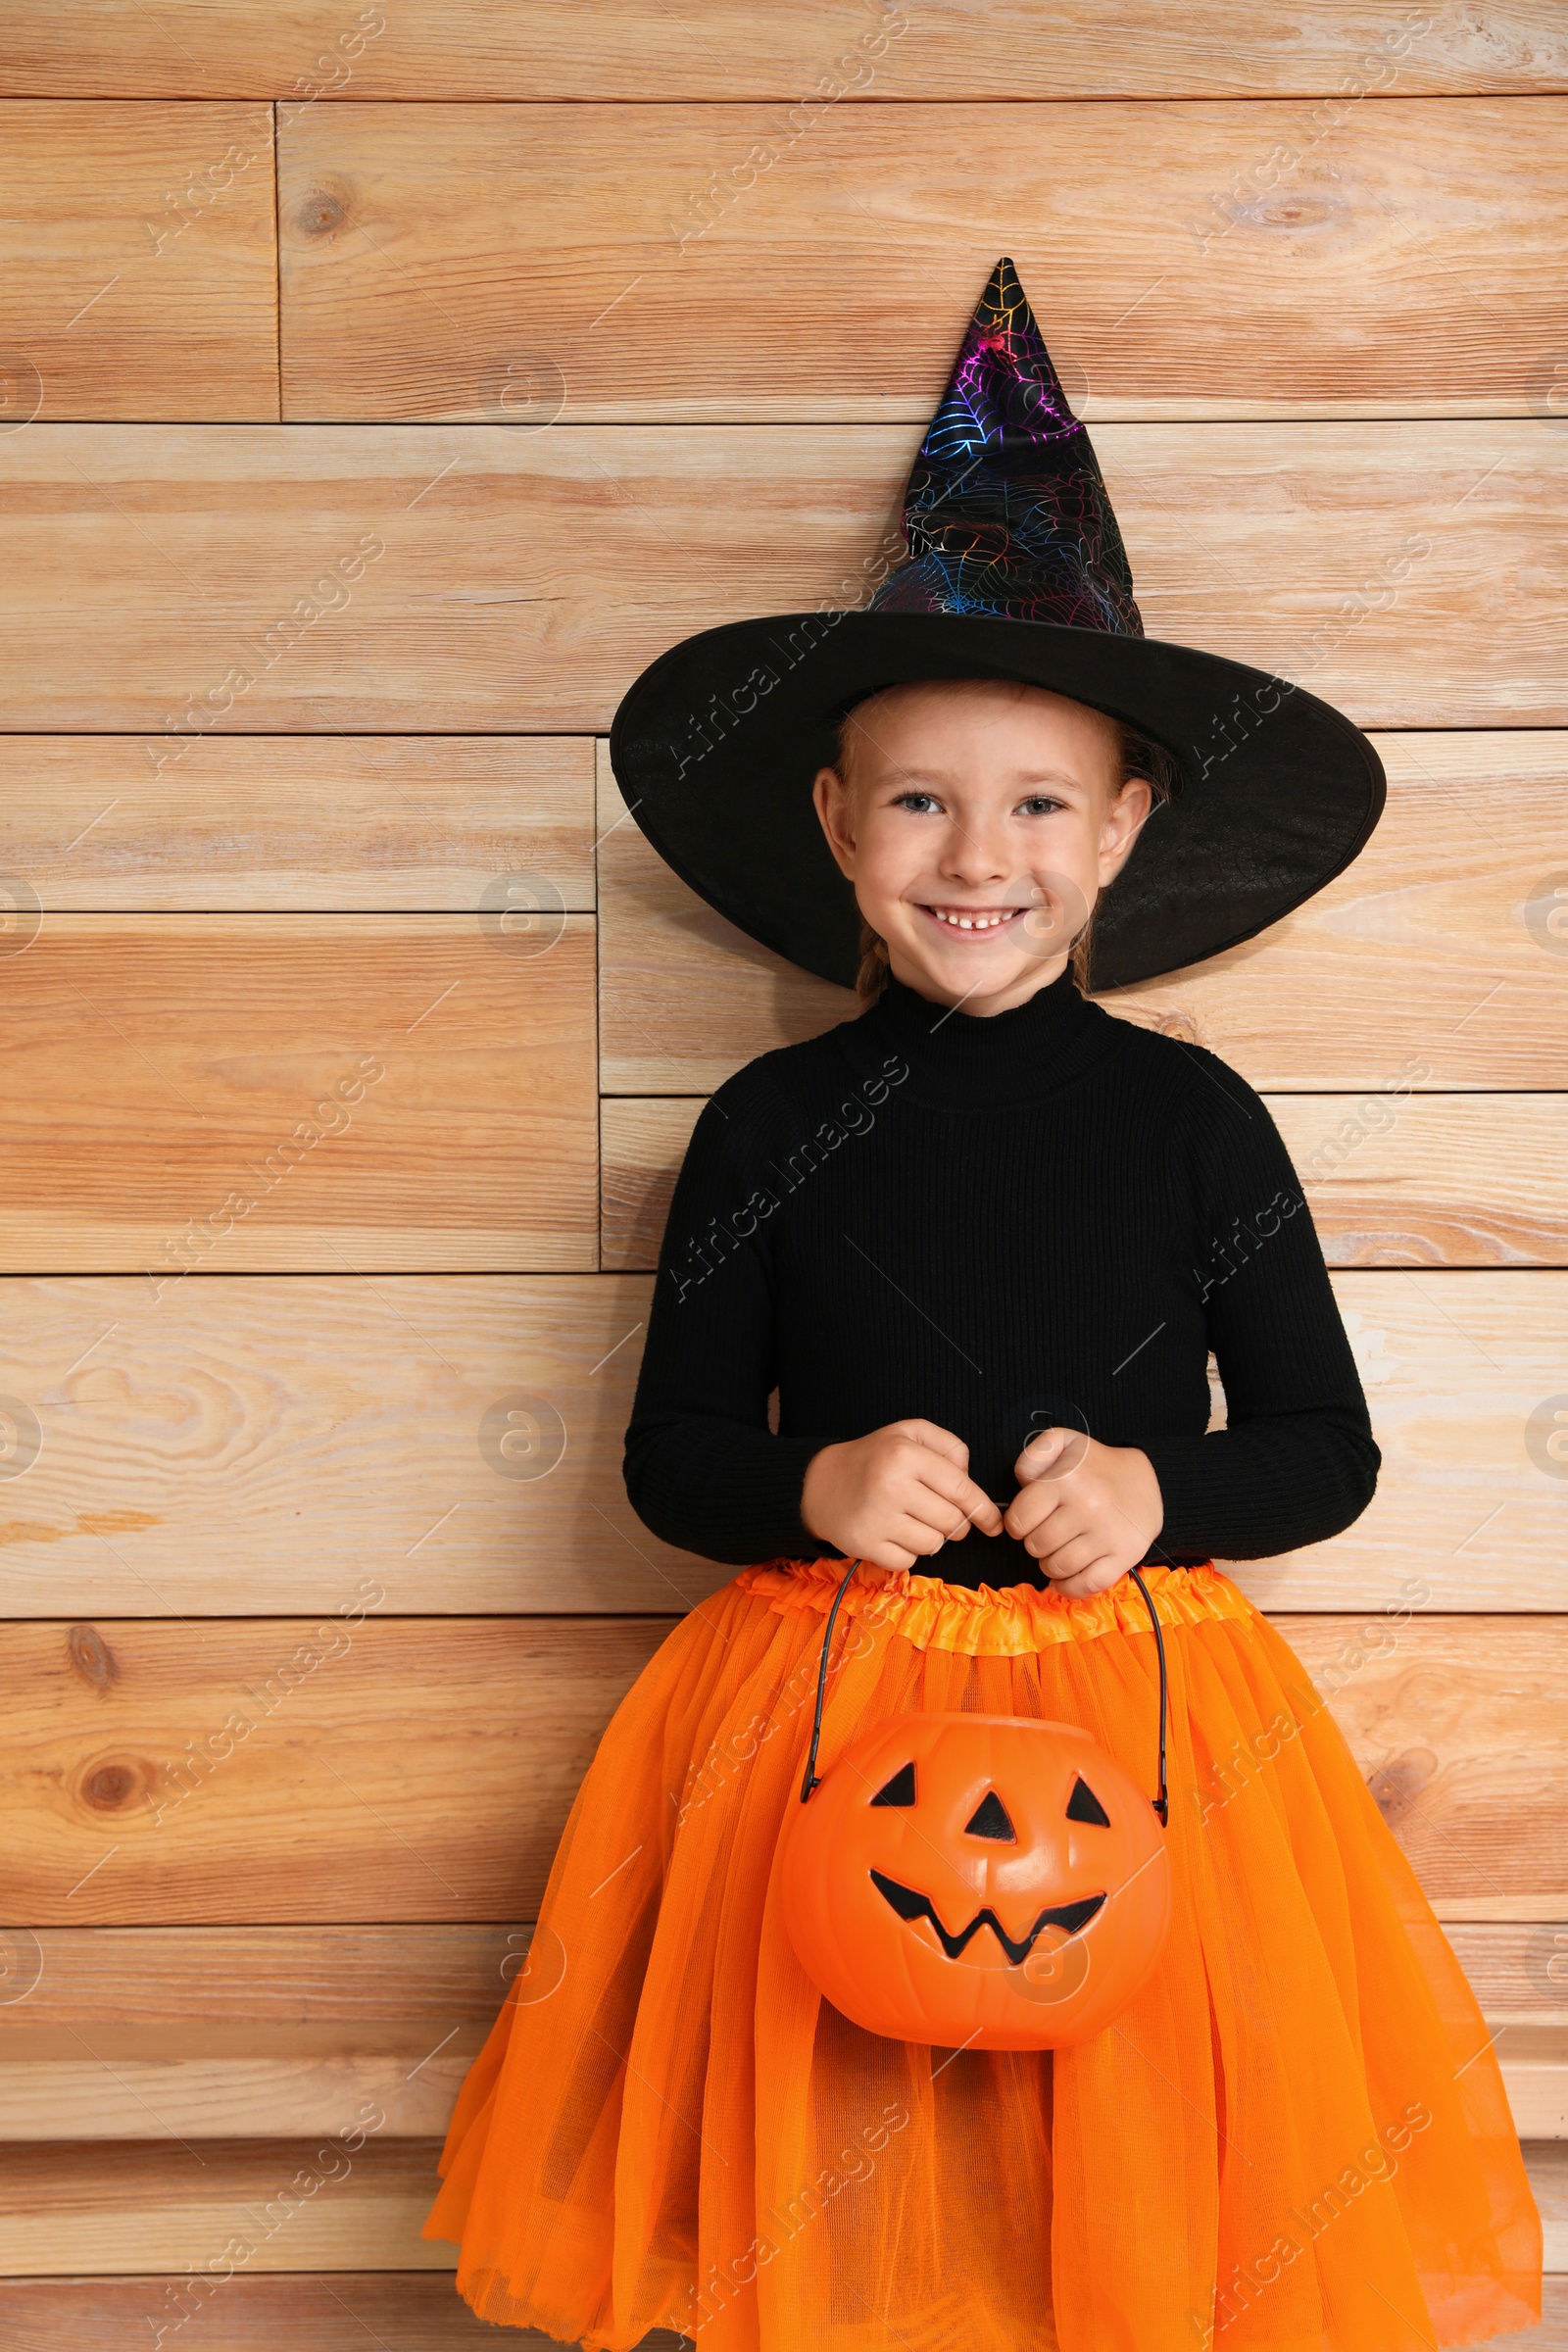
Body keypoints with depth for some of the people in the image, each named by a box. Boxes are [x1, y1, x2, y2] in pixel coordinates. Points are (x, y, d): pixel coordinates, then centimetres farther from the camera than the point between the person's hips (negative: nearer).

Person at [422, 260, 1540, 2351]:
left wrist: (1160, 1494, -15)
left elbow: (1329, 1451, 3)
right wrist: (814, 1486, -16)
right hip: (825, 1702, 0)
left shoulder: (1190, 1117, -1)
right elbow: (672, 1452, 4)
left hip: (1141, 1707, 0)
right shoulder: (770, 1128, -1)